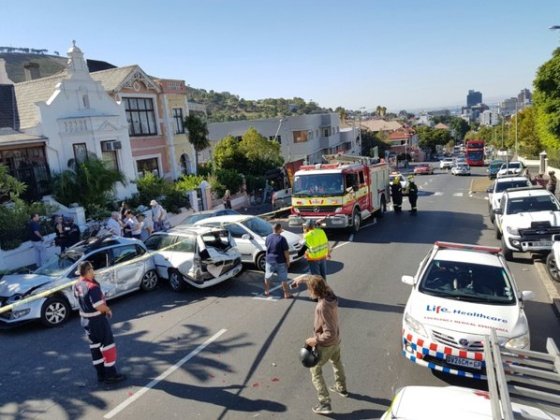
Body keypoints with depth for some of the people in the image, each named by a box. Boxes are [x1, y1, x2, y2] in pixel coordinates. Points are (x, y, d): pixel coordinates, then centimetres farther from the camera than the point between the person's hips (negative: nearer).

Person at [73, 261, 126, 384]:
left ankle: (101, 374, 27)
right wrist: (108, 310, -8)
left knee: (95, 345, 18)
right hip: (97, 320, -9)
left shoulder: (77, 285, 0)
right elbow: (100, 307, -28)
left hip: (85, 319, 9)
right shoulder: (92, 286, -27)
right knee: (107, 345, 3)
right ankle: (110, 375, 10)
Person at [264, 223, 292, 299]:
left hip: (269, 260, 4)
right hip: (280, 262, -4)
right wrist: (288, 261, -6)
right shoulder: (282, 239, -18)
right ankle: (287, 294, 8)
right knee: (283, 279, 3)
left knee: (267, 277, 19)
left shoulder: (268, 237, -2)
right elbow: (286, 251, -16)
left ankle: (267, 291, 28)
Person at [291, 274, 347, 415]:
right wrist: (301, 278, 8)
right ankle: (341, 388, 54)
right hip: (336, 340, 8)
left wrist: (315, 340, -23)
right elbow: (314, 279, 4)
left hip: (325, 344, -8)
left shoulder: (323, 307, -37)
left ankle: (325, 404, 14)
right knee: (336, 362, 32)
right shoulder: (329, 293, -16)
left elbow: (329, 333, -35)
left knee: (315, 371, 12)